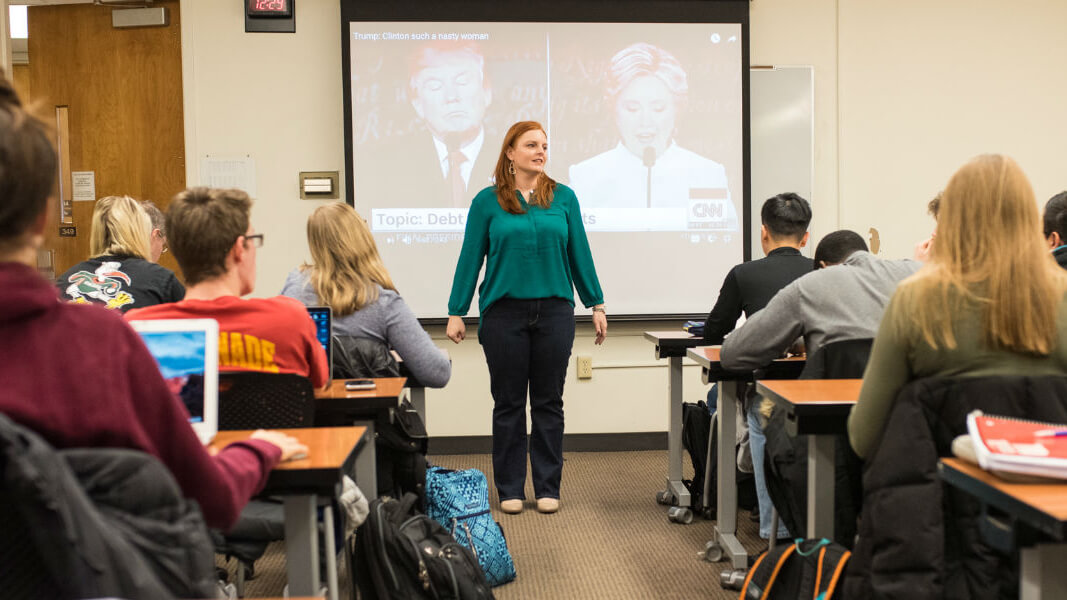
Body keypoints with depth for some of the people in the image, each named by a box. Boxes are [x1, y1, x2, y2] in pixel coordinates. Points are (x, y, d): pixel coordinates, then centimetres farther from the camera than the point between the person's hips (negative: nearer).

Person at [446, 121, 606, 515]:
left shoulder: (563, 198, 6)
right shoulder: (488, 201, 1)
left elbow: (580, 254, 9)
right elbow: (470, 259, 2)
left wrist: (597, 305, 8)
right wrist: (456, 313, 0)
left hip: (554, 312, 2)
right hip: (504, 313, -1)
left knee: (549, 403, 8)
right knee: (509, 404, 6)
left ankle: (548, 488, 19)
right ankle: (510, 489, 18)